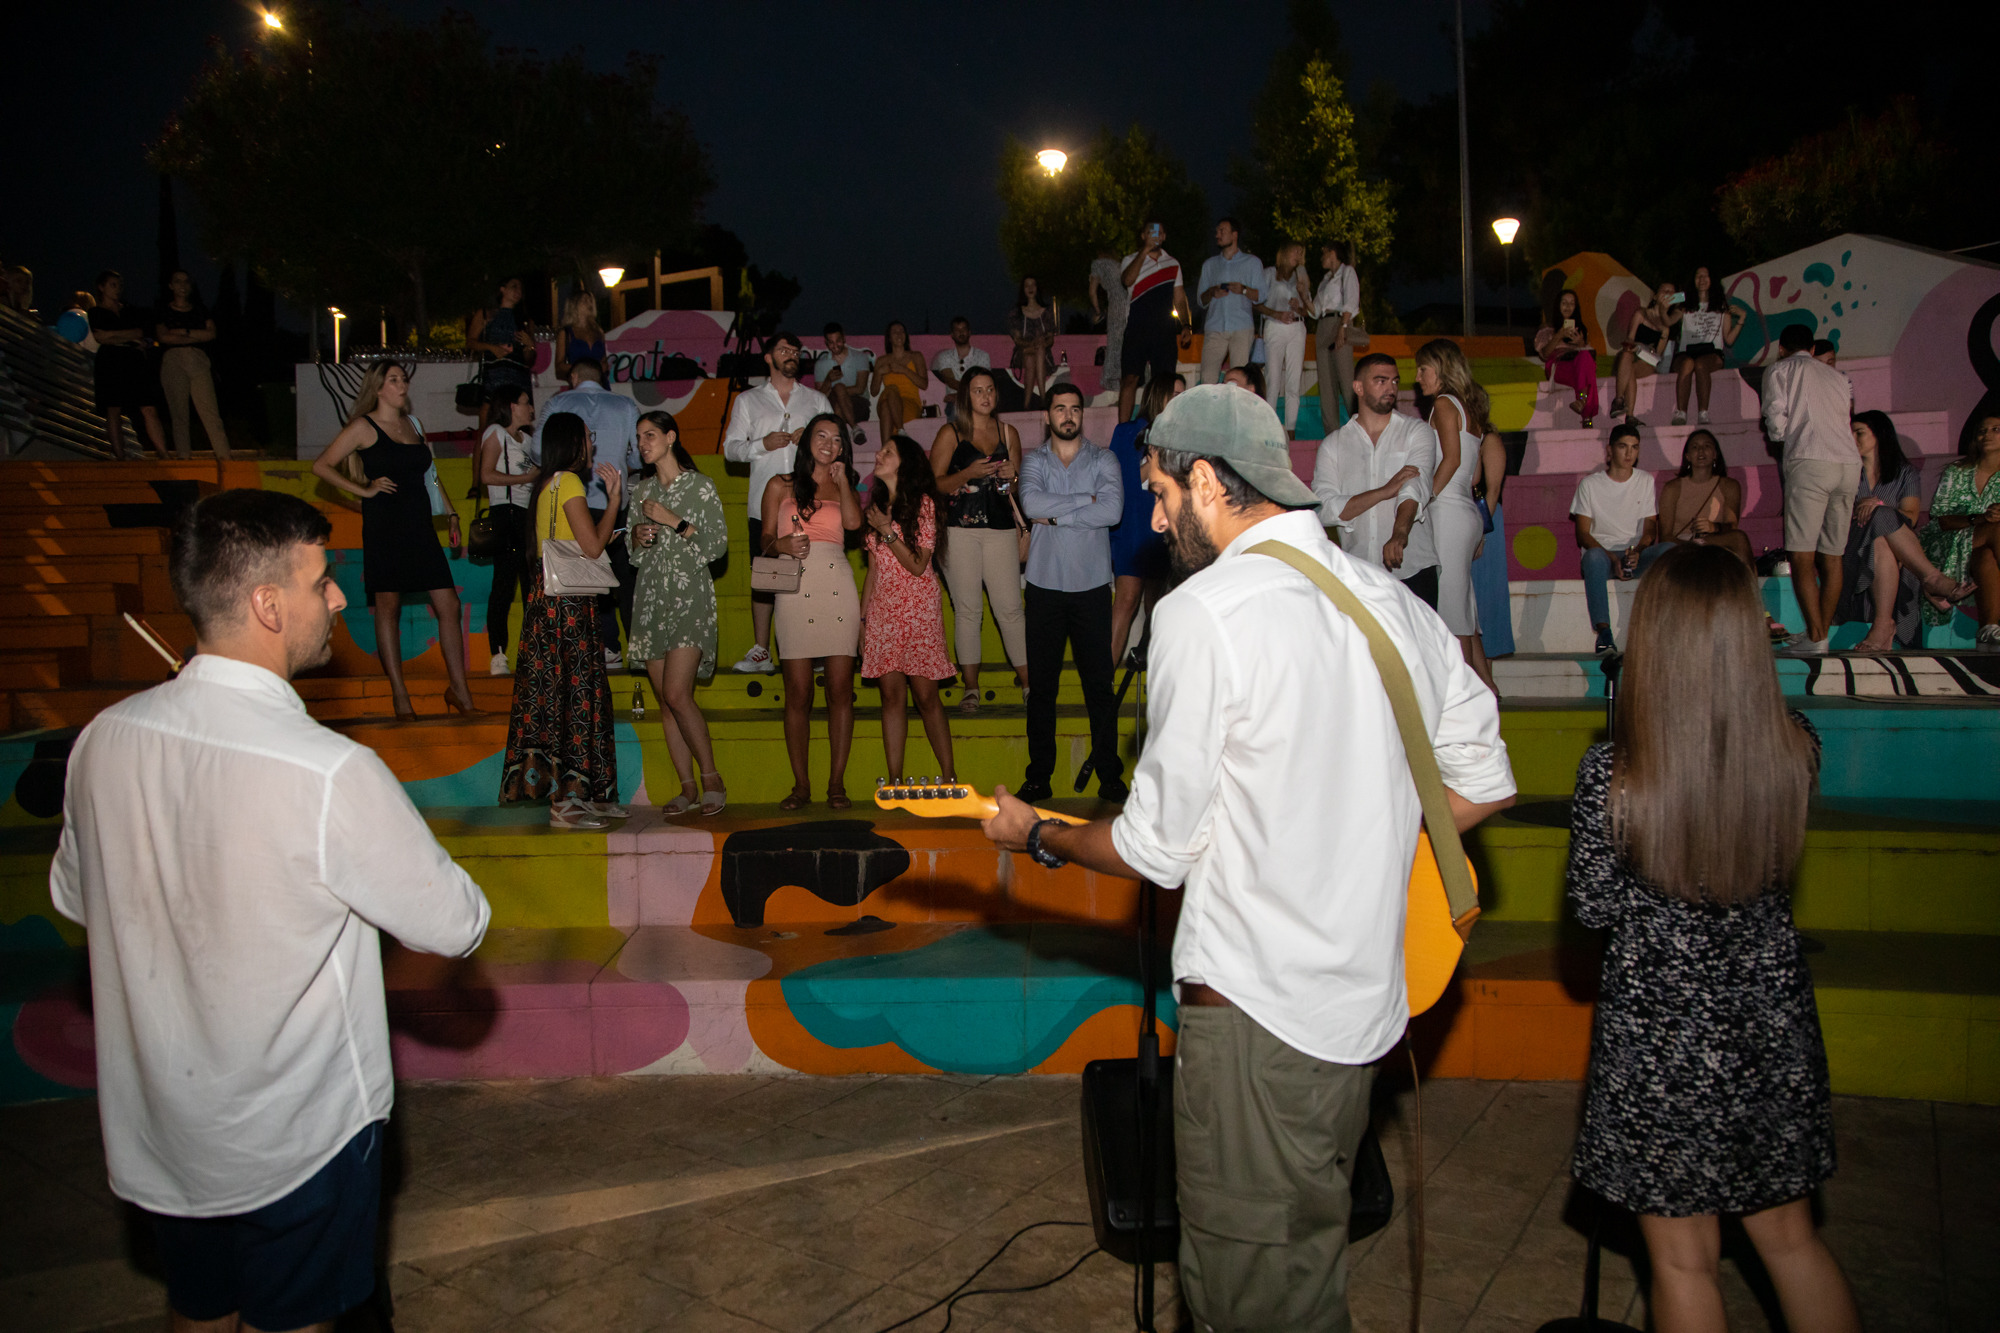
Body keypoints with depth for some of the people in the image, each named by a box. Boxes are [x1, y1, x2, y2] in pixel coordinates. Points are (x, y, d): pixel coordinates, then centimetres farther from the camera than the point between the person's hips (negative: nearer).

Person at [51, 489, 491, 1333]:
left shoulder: (104, 739, -11)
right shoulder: (331, 775, -30)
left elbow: (74, 897, 7)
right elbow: (455, 928, -18)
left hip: (154, 1123, 5)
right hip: (297, 1136, -5)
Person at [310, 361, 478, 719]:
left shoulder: (414, 424, 18)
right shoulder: (363, 427, 1)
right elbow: (321, 466, -1)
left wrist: (450, 514, 19)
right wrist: (364, 490, -7)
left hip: (420, 527, 5)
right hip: (383, 525, -5)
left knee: (448, 605, -1)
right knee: (388, 608, -1)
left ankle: (460, 691, 6)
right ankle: (399, 694, 5)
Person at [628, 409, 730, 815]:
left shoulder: (700, 486, -1)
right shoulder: (642, 490, 15)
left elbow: (718, 543, -6)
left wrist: (673, 521, -11)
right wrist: (639, 537, -1)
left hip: (690, 597, -6)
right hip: (652, 598, 6)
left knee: (677, 693, -16)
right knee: (665, 699, 3)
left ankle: (711, 778, -4)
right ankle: (687, 786, 9)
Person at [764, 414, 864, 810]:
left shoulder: (844, 488, 20)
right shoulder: (780, 486, 17)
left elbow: (853, 522, -2)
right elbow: (766, 540, 12)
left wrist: (841, 478, 5)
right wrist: (781, 544, -9)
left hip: (837, 586, 1)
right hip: (795, 588, -1)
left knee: (840, 689, -3)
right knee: (798, 692, -4)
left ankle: (836, 784, 2)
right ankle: (801, 786, 2)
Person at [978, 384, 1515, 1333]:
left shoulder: (1202, 610, -17)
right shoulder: (1394, 602, 6)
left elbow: (1158, 847, -12)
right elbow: (1486, 784, 13)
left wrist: (1037, 837, 5)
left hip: (1254, 1009, -8)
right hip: (1368, 997, 8)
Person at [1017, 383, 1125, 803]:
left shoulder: (1103, 460, 7)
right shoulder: (1033, 462, 8)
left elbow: (1112, 509, -12)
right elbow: (1031, 504, -13)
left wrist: (1055, 515, -10)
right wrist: (1085, 500, -10)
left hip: (1092, 585, 0)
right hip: (1045, 585, 1)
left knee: (1099, 682, 1)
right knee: (1041, 683, 3)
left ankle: (1109, 773, 9)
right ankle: (1039, 774, 11)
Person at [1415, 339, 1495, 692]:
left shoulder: (1444, 403, -7)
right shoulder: (1469, 408, 19)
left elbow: (1452, 458, -19)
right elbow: (1475, 474, 18)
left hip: (1447, 512, -9)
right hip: (1468, 511, 9)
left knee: (1451, 610, -6)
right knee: (1461, 609, 14)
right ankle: (1487, 688, 17)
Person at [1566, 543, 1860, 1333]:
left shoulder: (1611, 774, -23)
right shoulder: (1797, 747, -12)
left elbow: (1593, 906, -9)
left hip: (1662, 1036, -4)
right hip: (1772, 1028, 4)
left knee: (1684, 1261, 14)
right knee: (1789, 1239, 24)